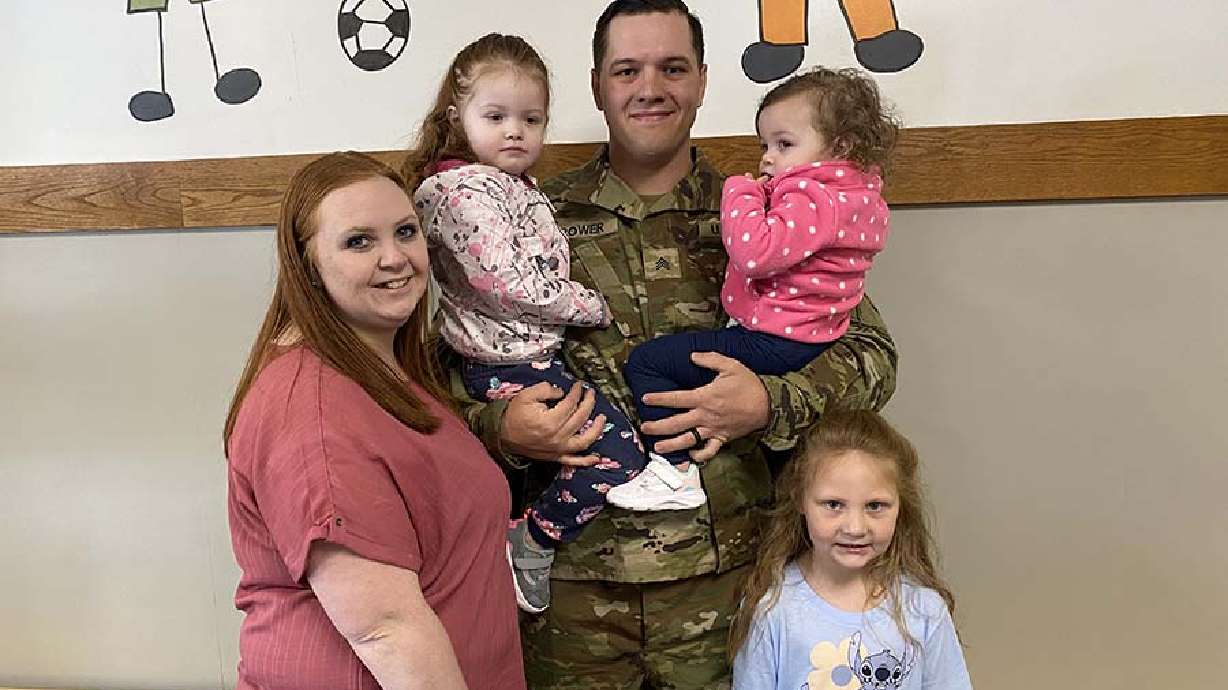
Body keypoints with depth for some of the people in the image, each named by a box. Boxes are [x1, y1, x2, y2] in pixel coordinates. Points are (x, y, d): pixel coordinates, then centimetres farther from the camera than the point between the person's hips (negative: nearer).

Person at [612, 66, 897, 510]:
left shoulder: (813, 199, -19)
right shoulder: (851, 195, 14)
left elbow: (756, 252, -32)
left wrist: (741, 194, -16)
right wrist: (759, 197, 8)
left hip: (774, 347, -11)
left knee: (646, 361, -9)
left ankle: (673, 467, -10)